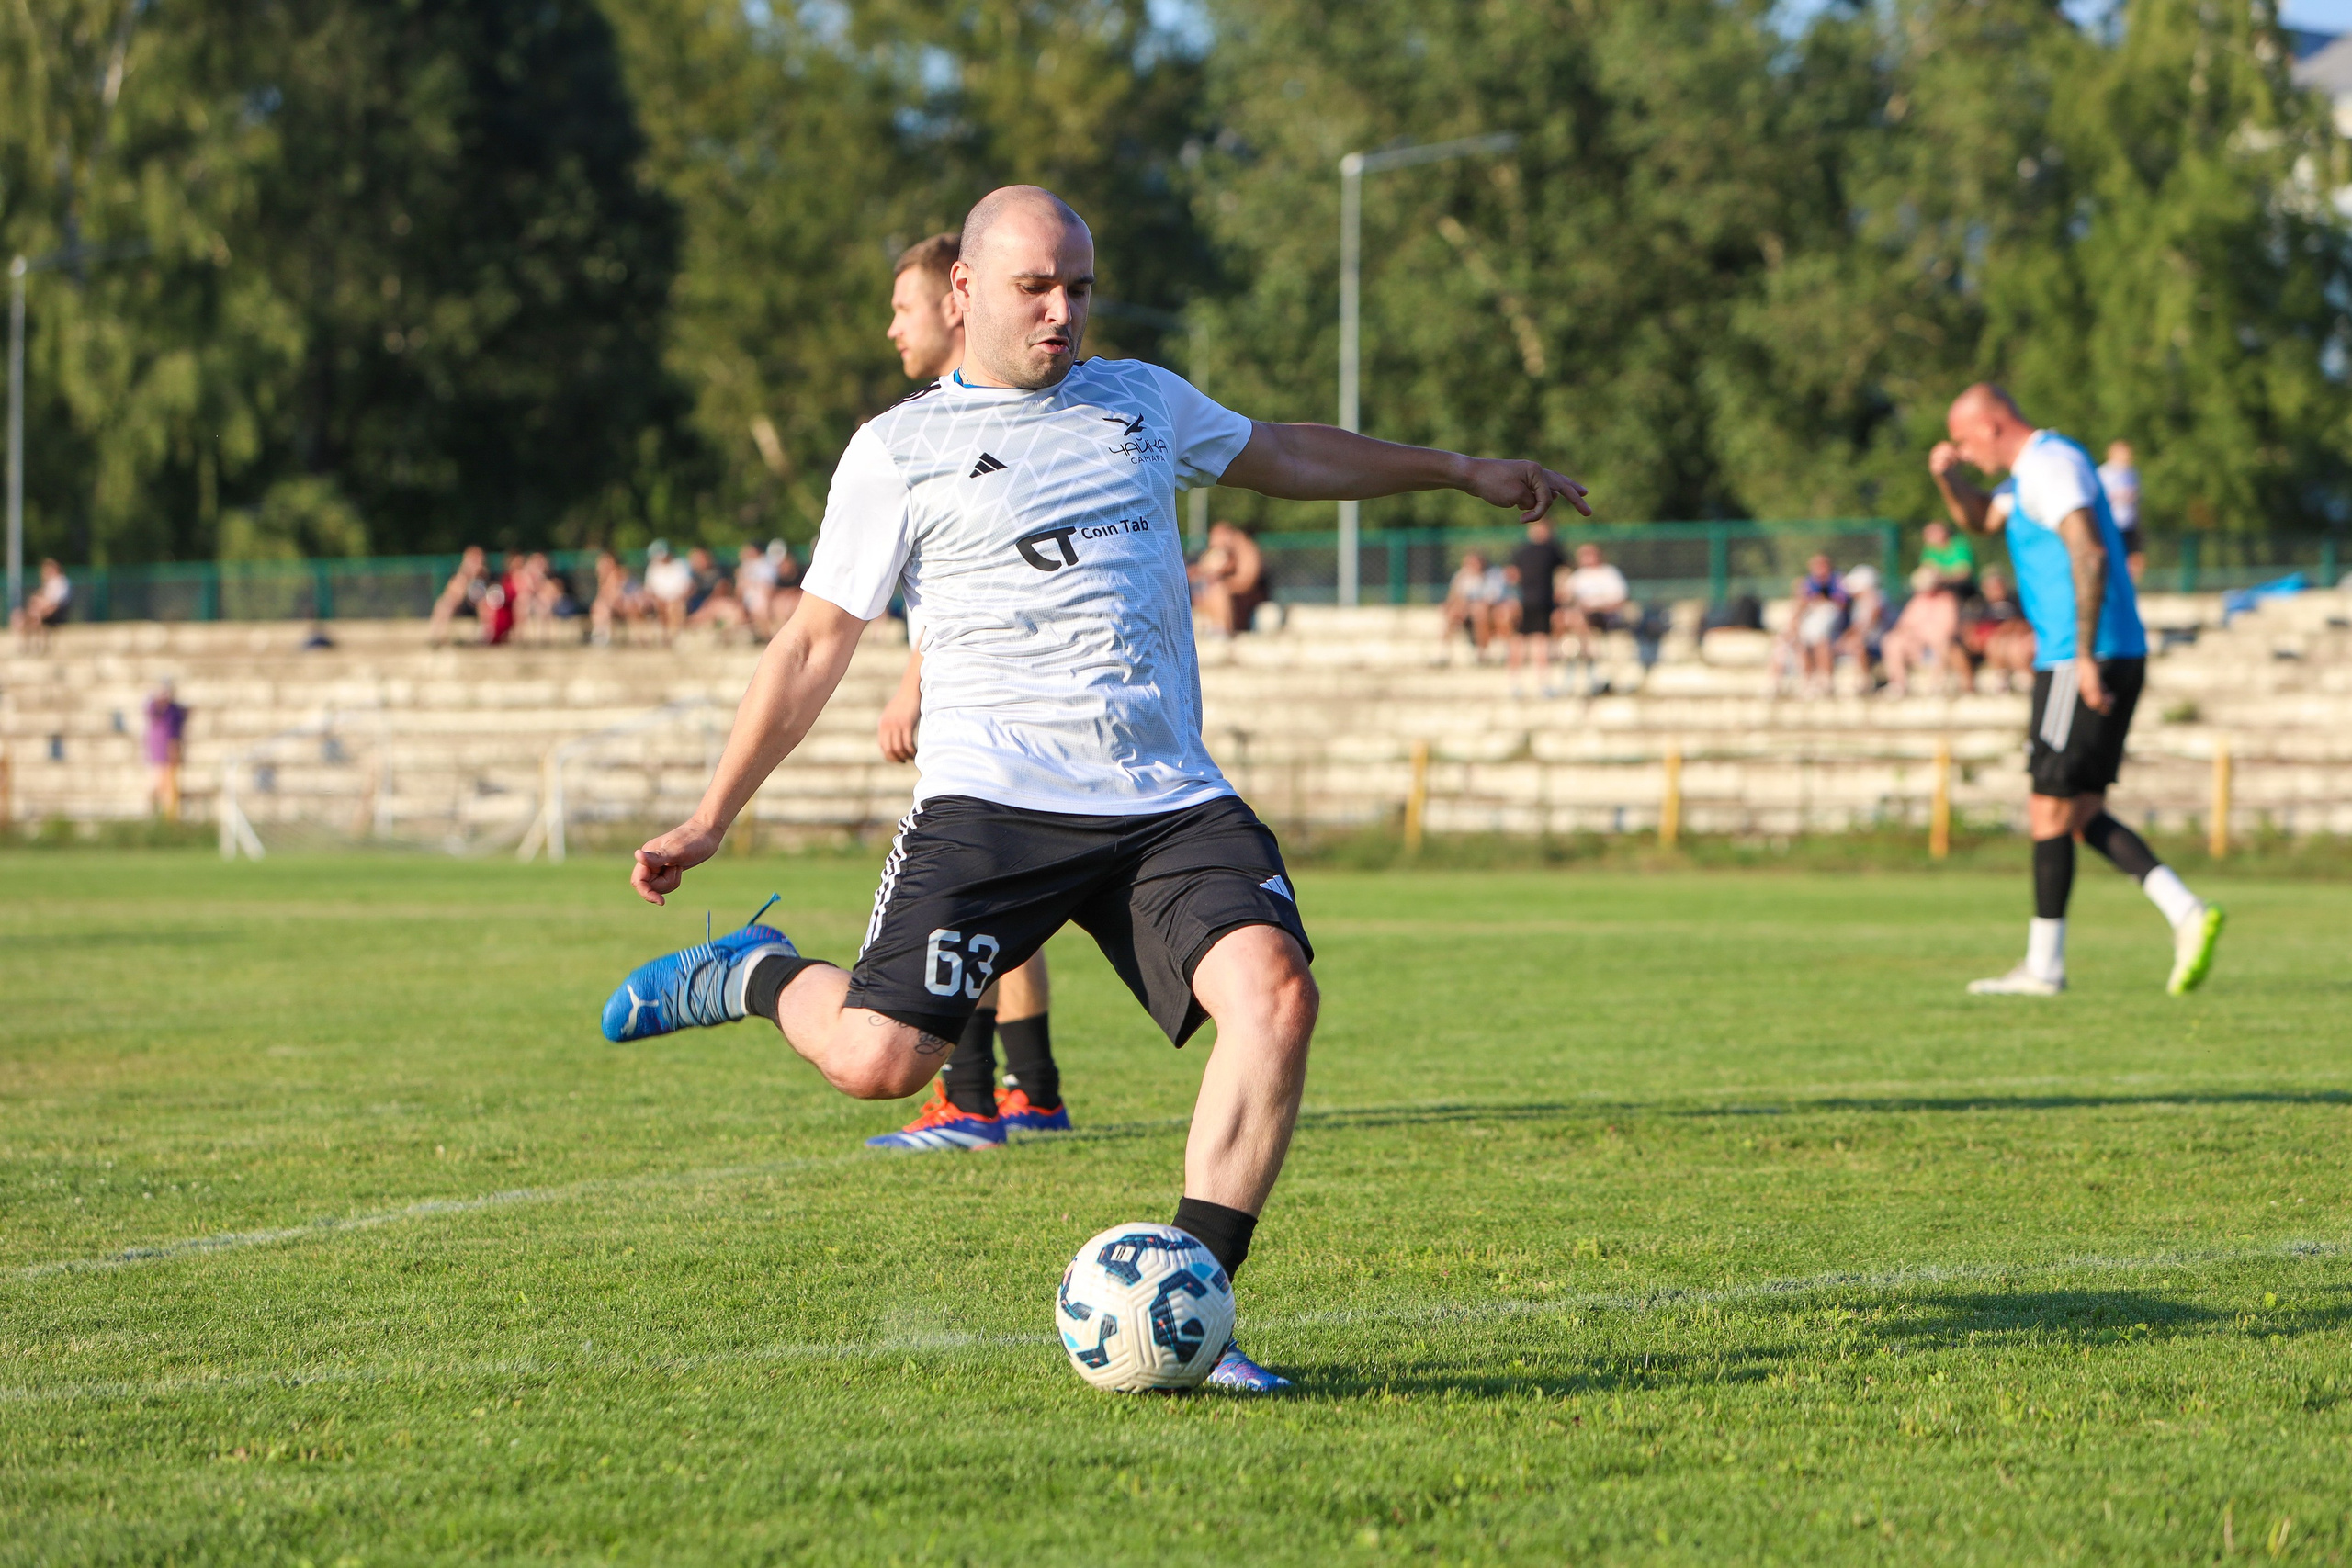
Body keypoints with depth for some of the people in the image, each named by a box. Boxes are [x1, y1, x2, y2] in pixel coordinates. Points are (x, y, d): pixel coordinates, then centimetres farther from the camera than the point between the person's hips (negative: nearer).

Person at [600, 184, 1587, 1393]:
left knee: (1275, 989, -22)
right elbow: (815, 645, 7)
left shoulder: (1144, 402, 17)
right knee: (878, 1060, -18)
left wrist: (1460, 470, 39)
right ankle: (757, 977, 19)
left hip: (1173, 805, 4)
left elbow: (1286, 455, 36)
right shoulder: (898, 451, 4)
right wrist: (710, 820, 5)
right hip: (989, 803, -4)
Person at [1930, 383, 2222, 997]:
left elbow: (2090, 554, -24)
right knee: (2081, 815, 10)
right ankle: (2187, 913, 0)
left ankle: (2044, 966, 3)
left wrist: (2086, 657, -26)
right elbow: (1982, 521, 33)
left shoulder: (2050, 464, -12)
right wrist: (1948, 478, 11)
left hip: (2085, 664, -10)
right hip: (2109, 661, 10)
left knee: (2050, 812, -3)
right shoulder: (2033, 470, 20)